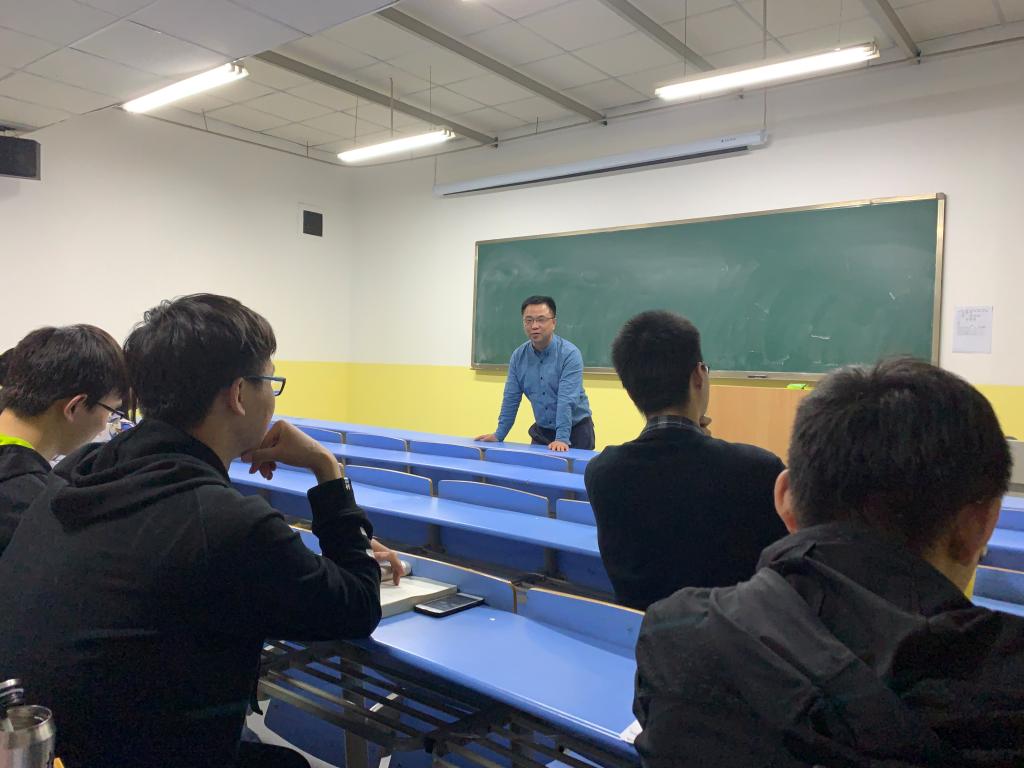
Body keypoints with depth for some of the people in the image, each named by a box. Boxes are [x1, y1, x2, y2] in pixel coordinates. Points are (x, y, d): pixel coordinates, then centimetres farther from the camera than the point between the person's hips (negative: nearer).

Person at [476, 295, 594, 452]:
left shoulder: (570, 354, -17)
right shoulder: (518, 356, -2)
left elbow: (567, 400, -26)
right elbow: (511, 398, 4)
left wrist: (562, 439, -33)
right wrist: (499, 435, 3)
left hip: (575, 430, -4)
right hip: (541, 431, 4)